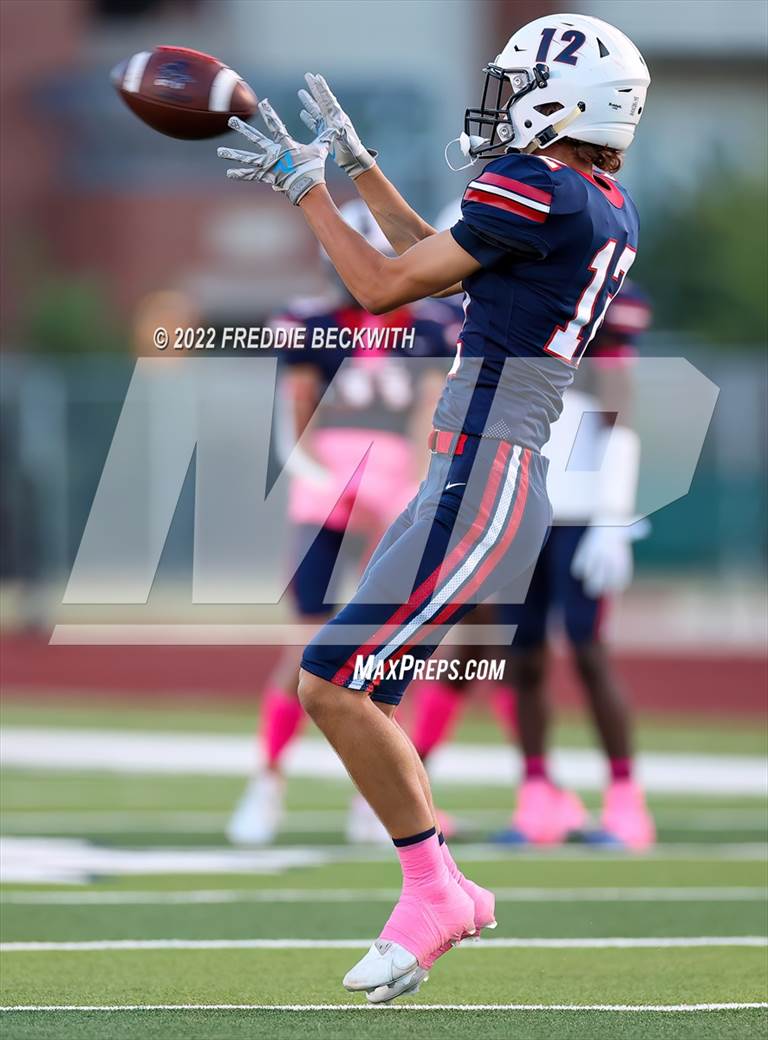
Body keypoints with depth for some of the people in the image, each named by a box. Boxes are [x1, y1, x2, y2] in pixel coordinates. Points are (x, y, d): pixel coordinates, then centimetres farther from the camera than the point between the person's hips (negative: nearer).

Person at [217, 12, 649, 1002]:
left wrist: (305, 185, 2)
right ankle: (444, 894, 15)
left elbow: (384, 287, -9)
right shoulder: (610, 215, 13)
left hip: (481, 495, -10)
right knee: (357, 696, 13)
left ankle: (434, 892, 0)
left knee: (334, 688, -9)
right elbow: (443, 267, 25)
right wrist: (356, 163, 28)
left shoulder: (538, 195, -16)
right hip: (474, 483, 10)